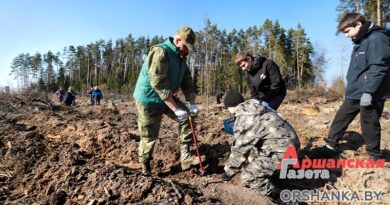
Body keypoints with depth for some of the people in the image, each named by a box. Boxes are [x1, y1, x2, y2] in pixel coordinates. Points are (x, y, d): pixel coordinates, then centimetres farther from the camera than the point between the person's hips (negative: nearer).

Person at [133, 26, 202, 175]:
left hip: (167, 98, 8)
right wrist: (176, 109, -32)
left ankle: (185, 157, 3)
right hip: (148, 99, -8)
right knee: (149, 136, 2)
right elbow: (159, 84, -31)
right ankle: (145, 166, 25)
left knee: (187, 118, -1)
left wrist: (192, 103, -10)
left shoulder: (181, 57, 5)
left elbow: (187, 81, 4)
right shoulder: (160, 52, -24)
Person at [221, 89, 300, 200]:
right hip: (287, 142, 10)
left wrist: (228, 171, 4)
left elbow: (239, 149, -11)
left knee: (248, 176, -9)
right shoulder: (256, 110, 9)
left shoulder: (243, 120, -19)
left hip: (283, 150, -10)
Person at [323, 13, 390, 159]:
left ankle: (375, 156, 21)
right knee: (340, 119, 12)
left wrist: (368, 91, -26)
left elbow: (378, 68, -22)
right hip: (355, 94, 9)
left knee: (369, 125, 2)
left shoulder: (377, 39, -13)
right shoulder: (360, 41, 16)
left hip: (371, 95, -9)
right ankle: (331, 146, 24)